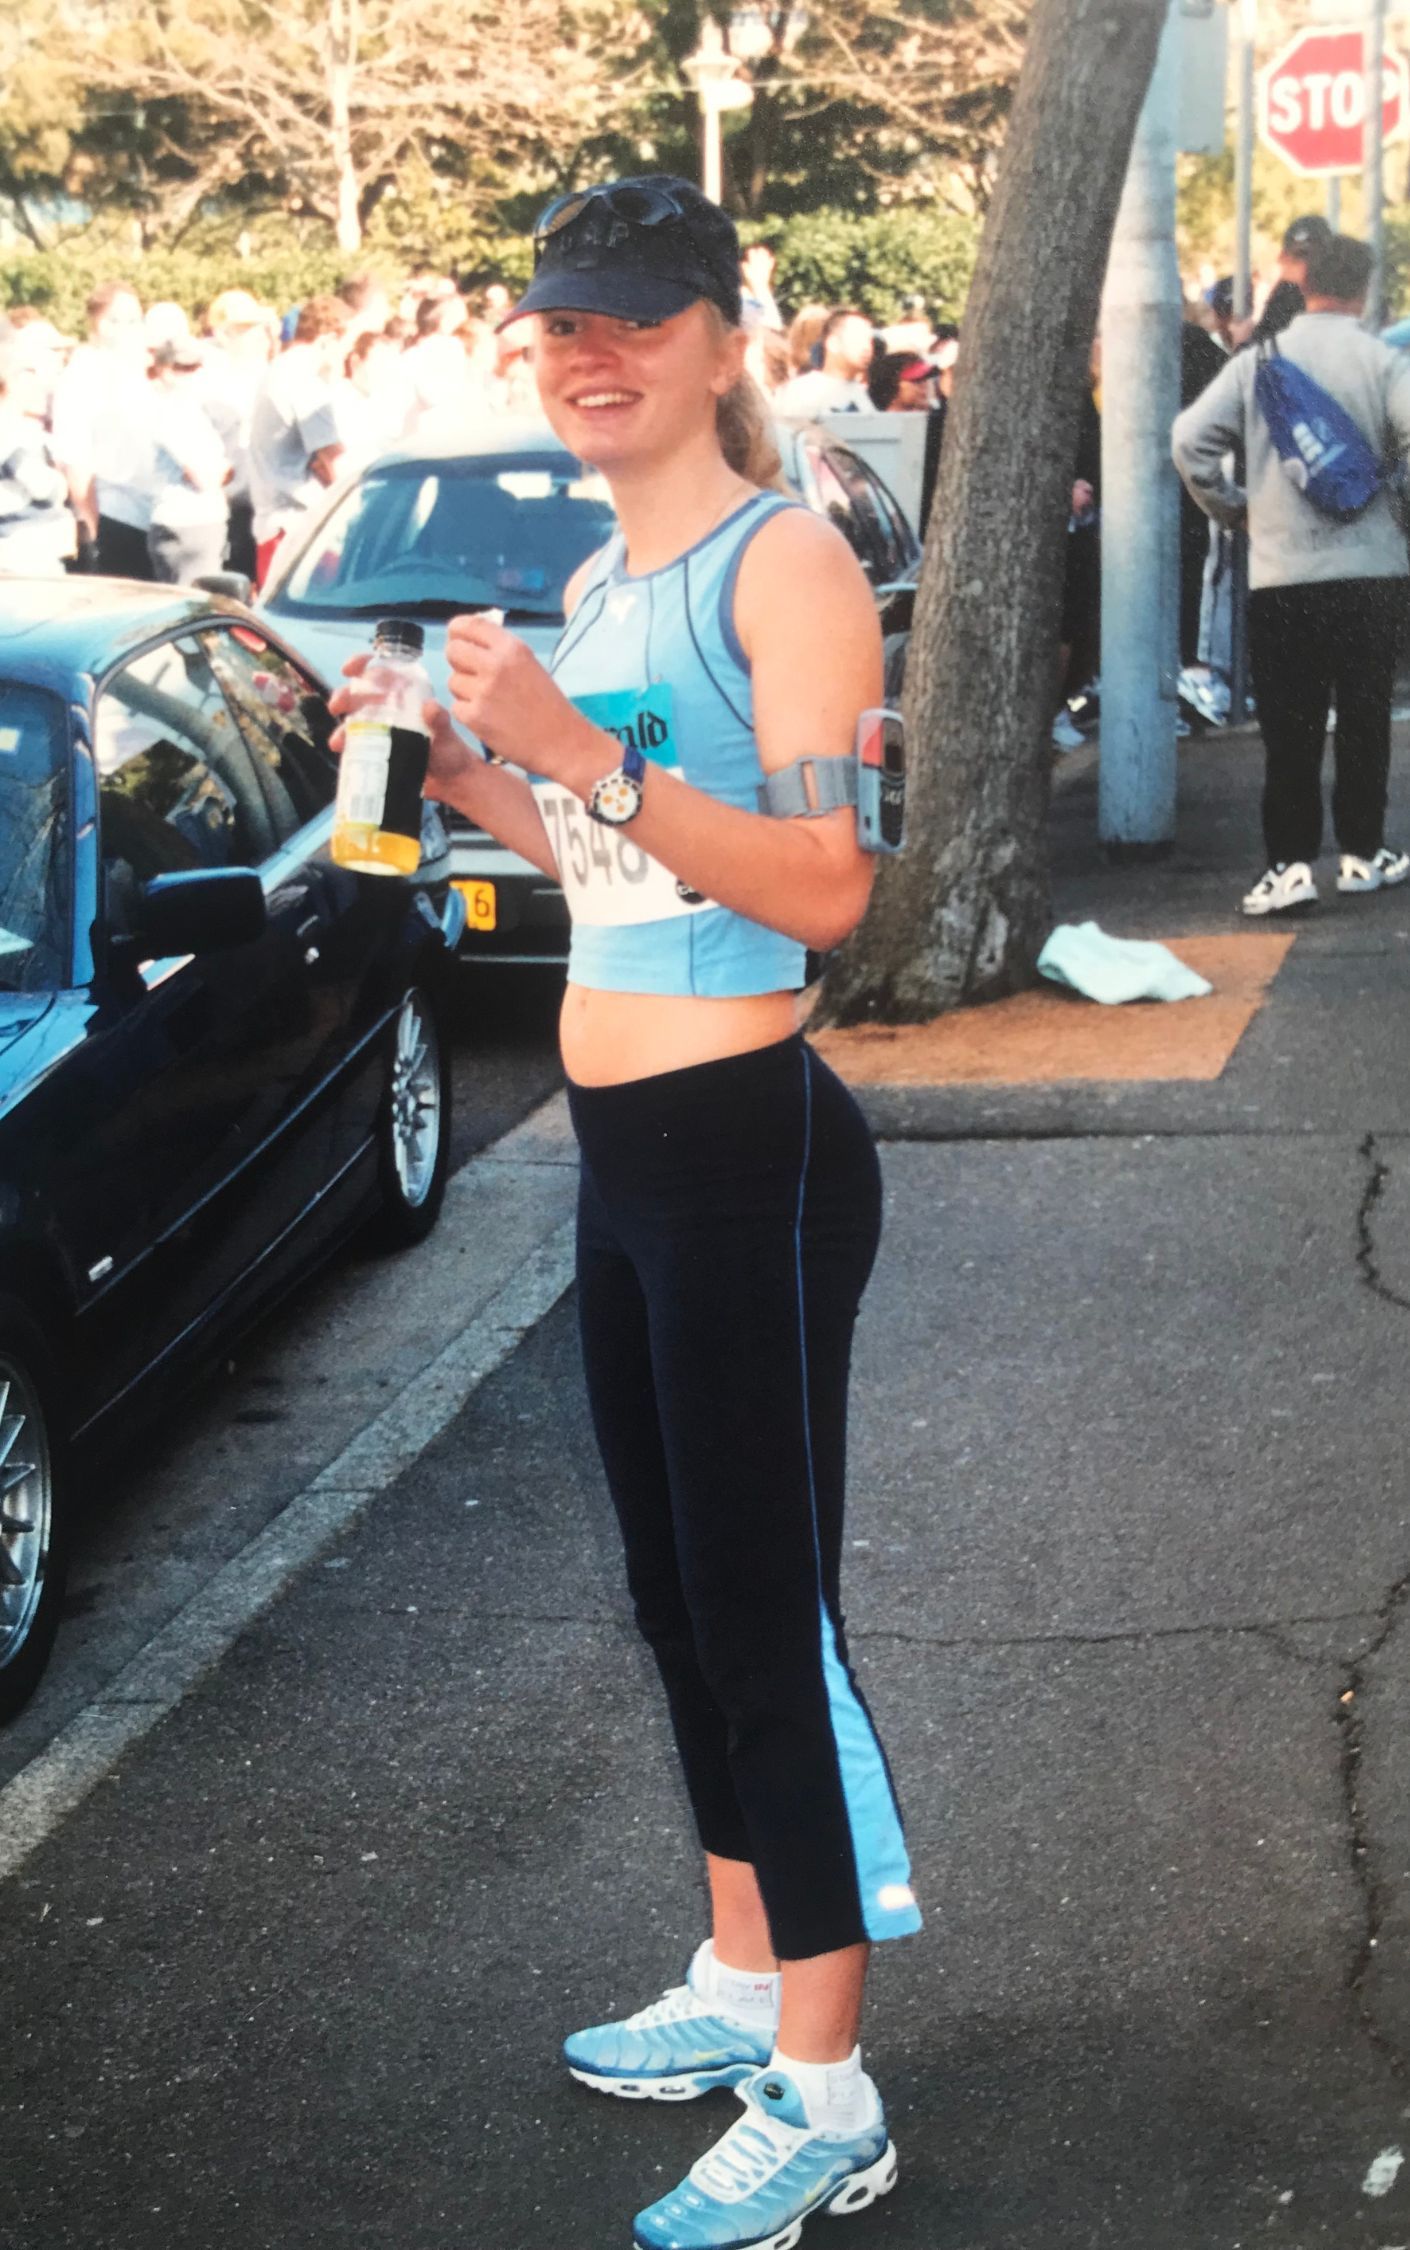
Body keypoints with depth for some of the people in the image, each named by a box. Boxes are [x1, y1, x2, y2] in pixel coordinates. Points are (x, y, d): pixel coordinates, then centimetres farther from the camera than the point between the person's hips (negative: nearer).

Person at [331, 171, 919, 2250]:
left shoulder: (784, 561, -13)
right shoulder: (596, 586, 14)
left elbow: (823, 886, -22)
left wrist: (579, 753, -27)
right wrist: (473, 778, 8)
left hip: (748, 1146, -9)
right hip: (626, 1146, 9)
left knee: (767, 1614, -2)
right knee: (681, 1596, 18)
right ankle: (742, 1982, 35)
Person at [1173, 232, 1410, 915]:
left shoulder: (1259, 360, 1)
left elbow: (1190, 439, -6)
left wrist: (1229, 507, 7)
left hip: (1279, 573, 1)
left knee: (1290, 724, 3)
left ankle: (1290, 863, -3)